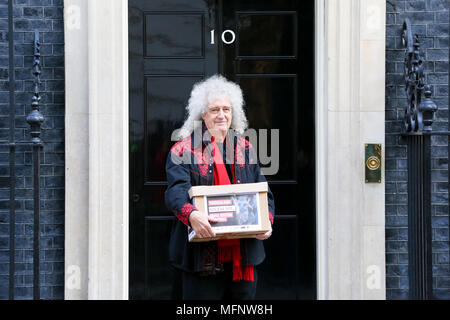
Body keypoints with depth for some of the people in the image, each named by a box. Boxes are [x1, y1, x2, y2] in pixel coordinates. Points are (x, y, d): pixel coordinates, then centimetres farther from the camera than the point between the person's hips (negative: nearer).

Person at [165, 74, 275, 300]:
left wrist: (267, 219, -8)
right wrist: (191, 214, -35)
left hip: (243, 256, 4)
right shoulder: (183, 150, 1)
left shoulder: (245, 149, 15)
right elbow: (176, 191, -14)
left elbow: (263, 192, 13)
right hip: (202, 258, -4)